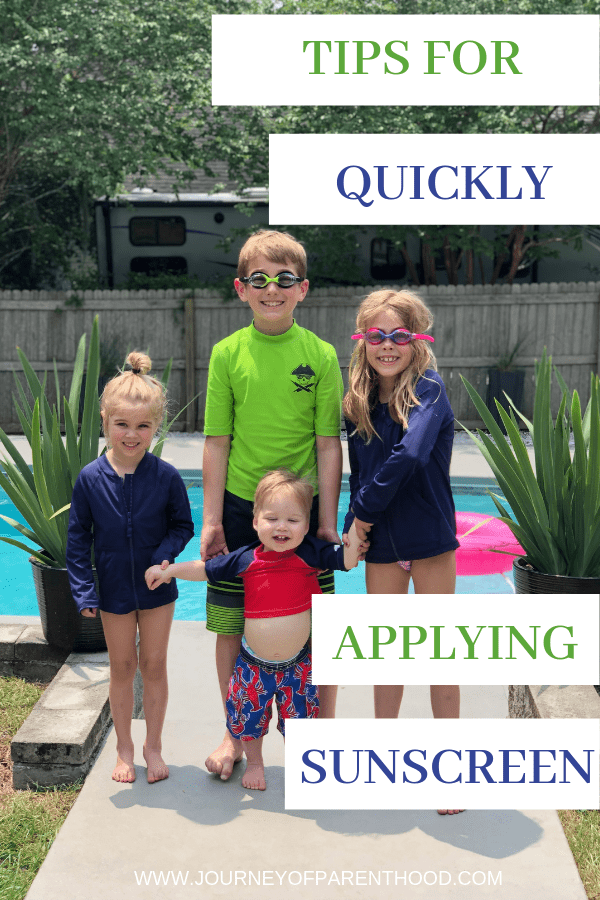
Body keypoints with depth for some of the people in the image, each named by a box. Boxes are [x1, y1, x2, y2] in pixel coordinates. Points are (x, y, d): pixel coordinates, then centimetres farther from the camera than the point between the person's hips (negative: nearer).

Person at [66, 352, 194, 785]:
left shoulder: (166, 477, -13)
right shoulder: (90, 478, -12)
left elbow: (183, 525, -1)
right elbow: (78, 537, -4)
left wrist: (165, 553, -20)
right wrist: (84, 590, -9)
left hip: (157, 588, 0)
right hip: (114, 590, 0)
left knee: (154, 666, 10)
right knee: (122, 668, 13)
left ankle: (153, 745, 28)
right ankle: (124, 747, 30)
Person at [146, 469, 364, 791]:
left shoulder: (310, 553, -12)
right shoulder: (245, 559, -9)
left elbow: (347, 559, -10)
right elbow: (206, 569, 3)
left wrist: (356, 523, -21)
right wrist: (169, 570, -2)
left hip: (297, 662, -1)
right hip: (254, 662, 1)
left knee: (299, 716, 13)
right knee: (250, 714, 16)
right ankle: (254, 763, 45)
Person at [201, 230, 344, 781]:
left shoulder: (321, 355, -4)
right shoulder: (228, 353, -1)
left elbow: (328, 445, -3)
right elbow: (217, 442, 0)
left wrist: (327, 521, -4)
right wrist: (212, 520, -1)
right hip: (239, 507, 1)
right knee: (230, 625, 9)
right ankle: (235, 735, 29)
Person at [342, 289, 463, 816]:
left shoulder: (428, 389, -14)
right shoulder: (359, 402, 3)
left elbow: (410, 456, -28)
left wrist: (365, 510, -19)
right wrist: (356, 524, -4)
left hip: (430, 537, -5)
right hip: (380, 541, 5)